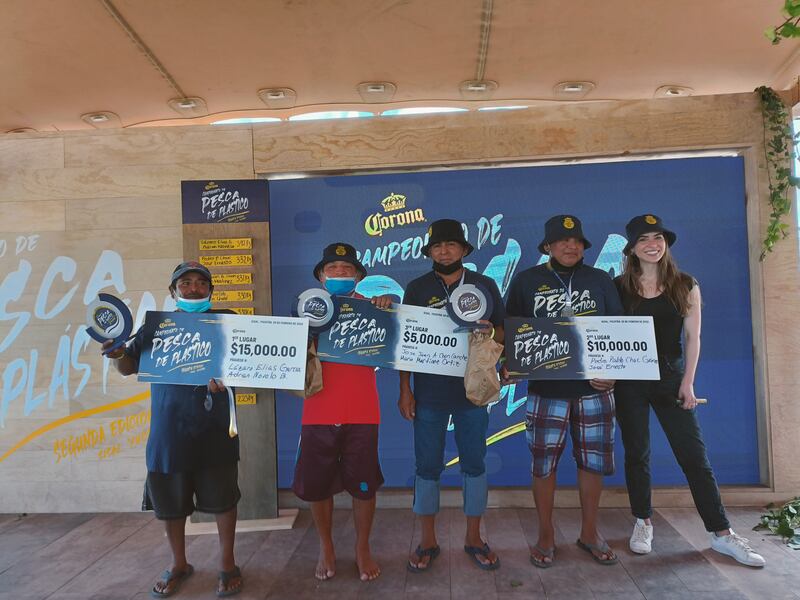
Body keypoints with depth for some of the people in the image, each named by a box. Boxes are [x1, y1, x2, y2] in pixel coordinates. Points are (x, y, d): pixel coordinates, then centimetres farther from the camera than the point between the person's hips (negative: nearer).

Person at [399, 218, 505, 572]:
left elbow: (502, 333, 10)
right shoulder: (417, 288, 3)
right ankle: (428, 541, 24)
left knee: (474, 464, 10)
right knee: (427, 466, 7)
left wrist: (489, 333, -14)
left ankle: (473, 538, 27)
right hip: (429, 393, 0)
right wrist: (405, 390, -3)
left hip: (473, 390, 1)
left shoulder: (484, 285, 5)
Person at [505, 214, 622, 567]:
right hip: (546, 389, -2)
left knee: (593, 460, 9)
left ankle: (589, 532, 28)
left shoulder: (600, 280, 9)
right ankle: (546, 535, 22)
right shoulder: (527, 281, 4)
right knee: (544, 462, 4)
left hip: (594, 387, 2)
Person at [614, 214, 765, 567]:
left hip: (671, 379, 0)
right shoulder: (619, 287, 0)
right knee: (636, 454, 9)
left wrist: (687, 382, -4)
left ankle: (721, 533, 15)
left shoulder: (685, 286, 1)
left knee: (694, 455, 3)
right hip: (630, 382, 0)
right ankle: (643, 523, 25)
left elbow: (692, 337, 1)